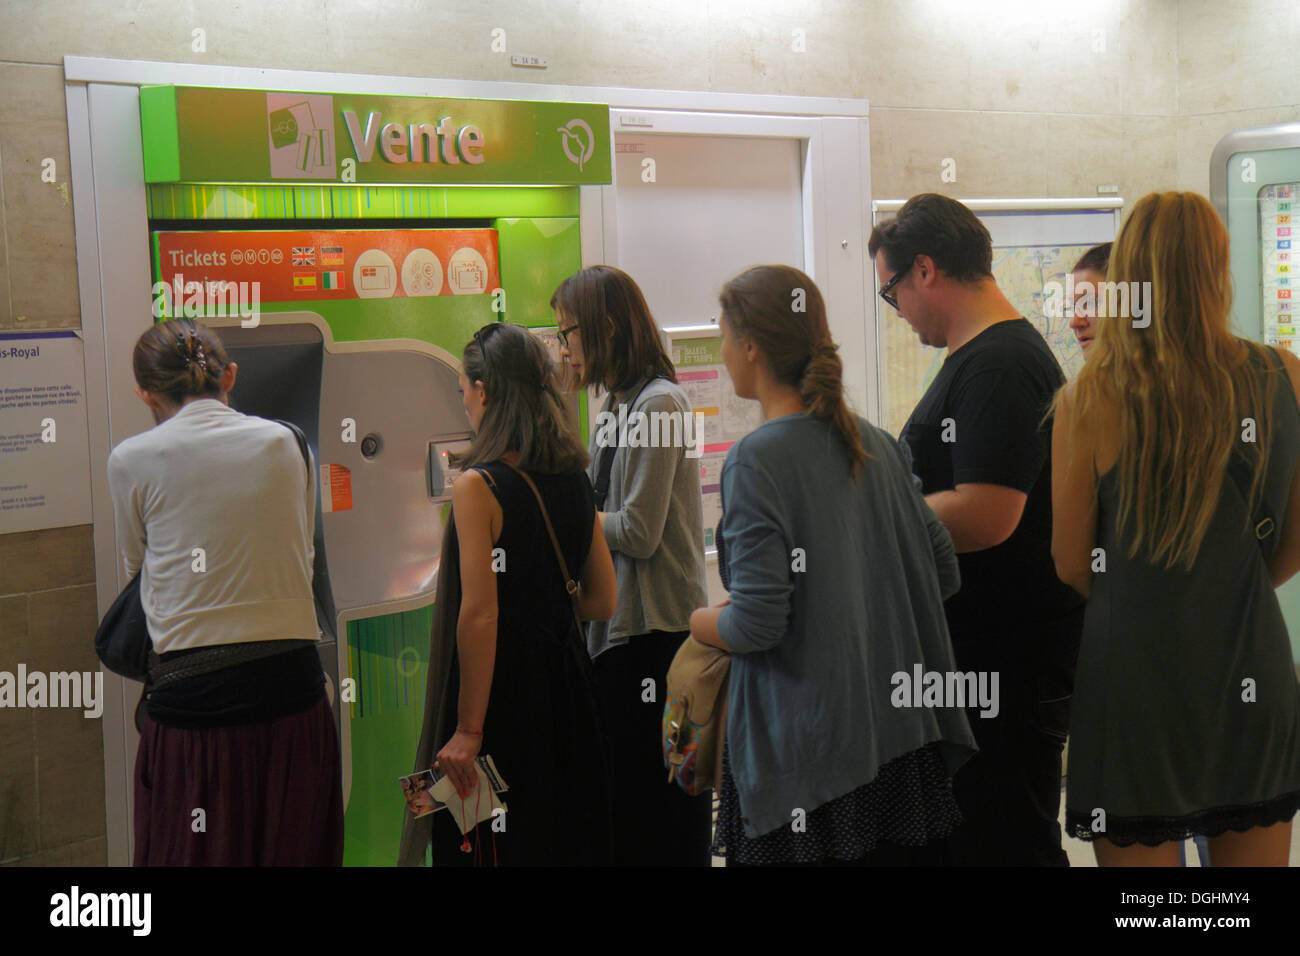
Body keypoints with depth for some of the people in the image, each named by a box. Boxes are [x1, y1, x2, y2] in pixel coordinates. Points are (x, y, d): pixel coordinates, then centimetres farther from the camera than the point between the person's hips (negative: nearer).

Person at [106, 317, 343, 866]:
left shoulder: (131, 461, -1)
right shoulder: (285, 444, 5)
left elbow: (136, 565, 14)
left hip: (191, 693, -2)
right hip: (289, 682, 2)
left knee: (195, 852, 11)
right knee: (293, 848, 13)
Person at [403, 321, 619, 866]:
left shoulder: (477, 487, -14)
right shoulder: (574, 479, 5)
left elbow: (479, 614, -19)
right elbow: (602, 603, 10)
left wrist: (468, 730, -17)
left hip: (502, 688, -7)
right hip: (566, 684, 7)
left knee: (495, 845, 5)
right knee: (567, 841, 17)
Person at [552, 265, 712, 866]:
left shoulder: (659, 402, -14)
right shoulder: (619, 405, 15)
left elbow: (638, 533, -17)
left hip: (658, 631, -9)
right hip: (619, 625, 9)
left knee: (660, 813, -1)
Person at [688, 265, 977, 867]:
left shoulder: (755, 460, -15)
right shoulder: (873, 443, 6)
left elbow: (756, 624, -20)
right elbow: (943, 574, 12)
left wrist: (694, 622, 0)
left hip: (801, 751, -7)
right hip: (895, 730, 7)